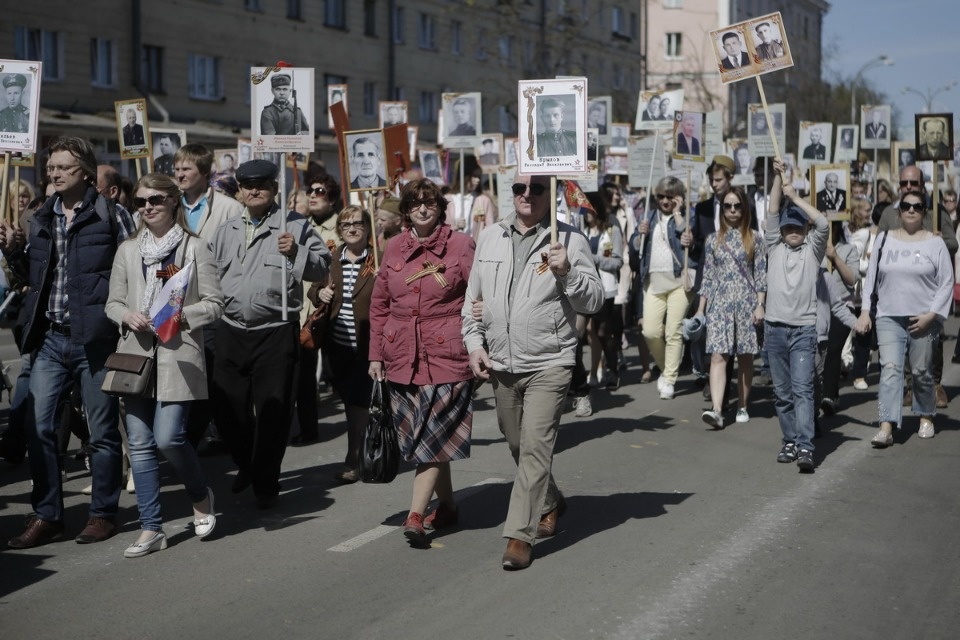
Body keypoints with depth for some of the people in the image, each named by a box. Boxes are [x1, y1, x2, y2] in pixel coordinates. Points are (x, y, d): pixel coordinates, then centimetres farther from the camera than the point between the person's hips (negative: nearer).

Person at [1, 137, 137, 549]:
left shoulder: (111, 216, -5)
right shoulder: (41, 220, 12)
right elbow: (35, 275, 19)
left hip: (94, 339, -5)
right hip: (50, 339, 5)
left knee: (102, 431, 5)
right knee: (39, 428, 3)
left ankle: (103, 513, 18)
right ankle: (46, 515, 13)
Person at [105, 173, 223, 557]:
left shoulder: (195, 248, 1)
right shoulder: (127, 251, 14)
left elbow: (214, 304, -1)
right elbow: (112, 302, 15)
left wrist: (182, 316, -16)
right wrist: (127, 315, -6)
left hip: (178, 355, -4)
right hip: (136, 353, 4)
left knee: (168, 438, -13)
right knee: (140, 444, 2)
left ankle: (200, 497, 17)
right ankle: (151, 529, 10)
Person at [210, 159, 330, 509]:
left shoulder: (294, 226, 0)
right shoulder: (226, 231, 15)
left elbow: (322, 267, -4)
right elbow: (213, 274, 22)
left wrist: (296, 253, -20)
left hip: (276, 332, -4)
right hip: (231, 332, 5)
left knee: (272, 410, 1)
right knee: (226, 407, 7)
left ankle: (265, 483, 16)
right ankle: (246, 465, 32)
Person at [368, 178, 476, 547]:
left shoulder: (461, 246, -2)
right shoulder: (395, 249, 10)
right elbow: (379, 305, 14)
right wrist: (375, 355, 10)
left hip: (446, 357, -5)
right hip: (402, 359, 5)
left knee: (434, 437, -8)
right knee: (419, 439, 10)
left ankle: (416, 516, -9)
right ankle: (447, 506, 24)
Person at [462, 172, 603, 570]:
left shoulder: (569, 240, -3)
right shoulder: (490, 238, 9)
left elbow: (594, 302, -5)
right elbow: (473, 299, 16)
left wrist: (567, 273, -20)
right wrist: (474, 344, 6)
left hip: (548, 365, -5)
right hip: (500, 365, 5)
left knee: (535, 447, -11)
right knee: (517, 446, 18)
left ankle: (520, 535, -6)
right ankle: (550, 502, 42)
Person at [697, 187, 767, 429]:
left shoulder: (754, 239, 4)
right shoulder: (713, 240, 9)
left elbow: (761, 275, 2)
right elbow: (708, 277, 10)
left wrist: (760, 305, -6)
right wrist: (700, 309, 8)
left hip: (746, 303, -1)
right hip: (719, 304, 1)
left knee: (745, 357, 5)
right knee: (718, 356, -11)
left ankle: (743, 406, 18)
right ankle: (717, 410, -21)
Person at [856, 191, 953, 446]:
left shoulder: (935, 243, 2)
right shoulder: (884, 238, 8)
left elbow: (946, 283, 0)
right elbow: (871, 277, 10)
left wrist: (931, 315, -9)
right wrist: (865, 311, 3)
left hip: (923, 320, -1)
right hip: (889, 317, 1)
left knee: (922, 372, 8)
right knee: (890, 369, -12)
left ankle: (926, 417, 31)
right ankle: (886, 427, -18)